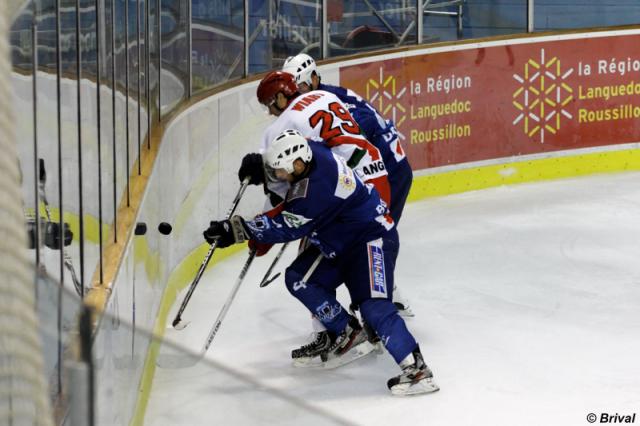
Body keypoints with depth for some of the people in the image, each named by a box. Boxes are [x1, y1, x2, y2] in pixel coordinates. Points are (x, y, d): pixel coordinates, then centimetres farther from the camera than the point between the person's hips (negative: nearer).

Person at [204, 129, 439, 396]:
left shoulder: (316, 188, -32)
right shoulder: (310, 152, -6)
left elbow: (287, 227, -25)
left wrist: (239, 230, -24)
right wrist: (258, 162, 12)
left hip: (372, 239, -11)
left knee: (373, 305, -24)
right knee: (299, 279, 7)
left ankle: (417, 370, -29)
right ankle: (346, 333, 17)